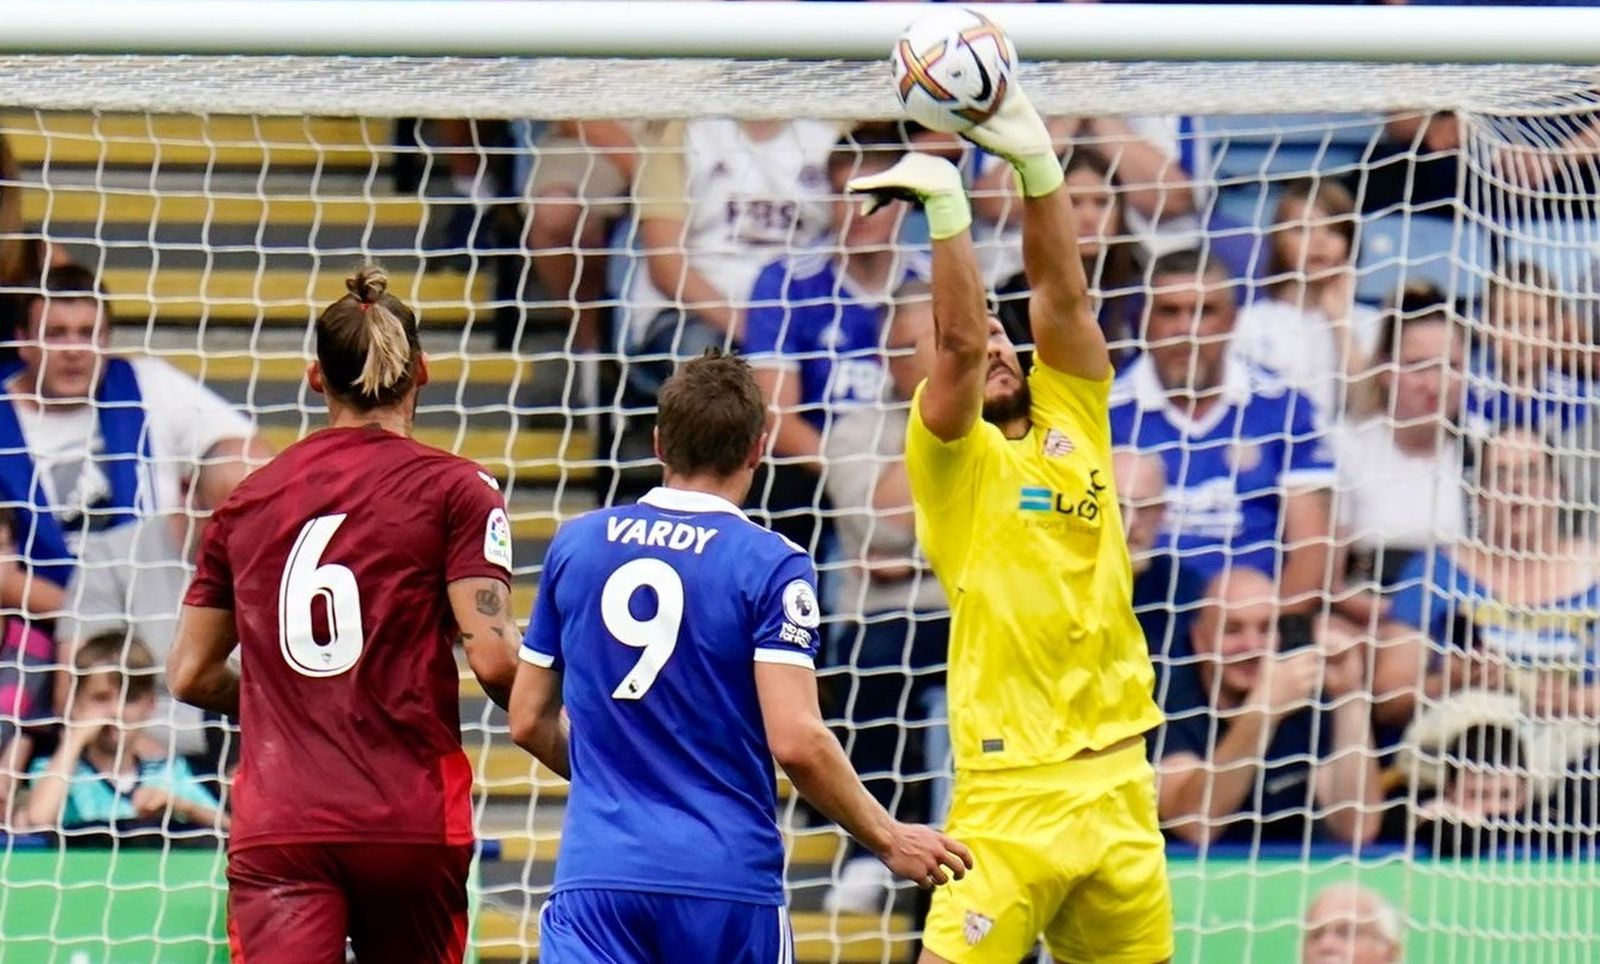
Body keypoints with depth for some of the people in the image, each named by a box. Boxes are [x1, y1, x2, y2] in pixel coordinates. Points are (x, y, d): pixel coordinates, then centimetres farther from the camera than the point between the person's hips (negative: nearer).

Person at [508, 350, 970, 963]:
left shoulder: (574, 544, 7)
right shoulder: (770, 565, -6)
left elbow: (529, 722, 14)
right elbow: (797, 741, -13)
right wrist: (888, 840, 0)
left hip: (595, 873, 2)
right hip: (727, 881, -2)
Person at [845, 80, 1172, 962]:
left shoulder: (1074, 418, 14)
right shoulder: (953, 455, 1)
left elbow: (1062, 294, 4)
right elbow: (956, 339, -15)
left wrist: (1035, 159, -5)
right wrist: (946, 205, -19)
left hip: (1118, 780, 5)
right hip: (1011, 794, -5)